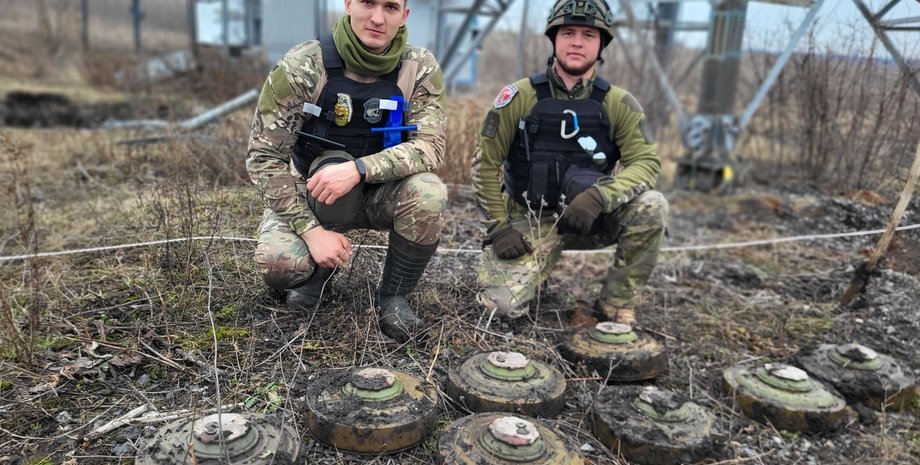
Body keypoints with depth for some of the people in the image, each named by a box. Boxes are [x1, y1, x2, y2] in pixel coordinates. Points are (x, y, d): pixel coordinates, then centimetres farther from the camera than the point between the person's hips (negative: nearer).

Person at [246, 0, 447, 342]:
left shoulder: (420, 69, -13)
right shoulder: (303, 65, -19)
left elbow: (430, 146, -22)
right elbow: (264, 157, -17)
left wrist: (358, 169, -38)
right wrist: (311, 230, -25)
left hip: (380, 194, 1)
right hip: (309, 197, -1)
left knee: (428, 193, -31)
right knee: (278, 265, -29)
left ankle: (393, 296, -5)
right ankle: (319, 270, 10)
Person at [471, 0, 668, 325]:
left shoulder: (619, 104, -4)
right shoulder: (520, 97, -8)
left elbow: (646, 163, -13)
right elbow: (485, 163, -5)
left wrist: (600, 195, -31)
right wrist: (498, 227, -12)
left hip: (590, 219, 2)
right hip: (530, 221, -1)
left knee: (651, 206, -26)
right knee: (503, 303, -20)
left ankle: (615, 306, -6)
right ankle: (541, 262, 17)